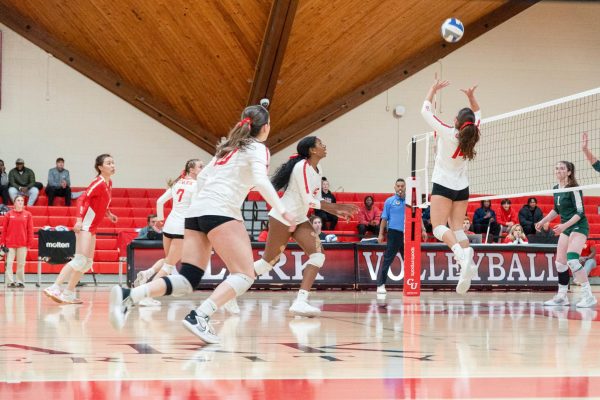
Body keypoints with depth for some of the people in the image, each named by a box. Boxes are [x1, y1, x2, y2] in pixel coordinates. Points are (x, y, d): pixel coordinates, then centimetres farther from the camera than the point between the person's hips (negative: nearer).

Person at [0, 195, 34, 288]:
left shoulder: (28, 215, 4)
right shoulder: (9, 214, 3)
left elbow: (30, 230, 3)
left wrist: (30, 242, -2)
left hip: (22, 244, 1)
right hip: (10, 243, 0)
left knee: (21, 263, 4)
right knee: (9, 263, -4)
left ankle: (20, 281, 10)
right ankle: (9, 281, -2)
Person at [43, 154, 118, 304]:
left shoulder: (109, 183, 12)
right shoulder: (98, 183, -14)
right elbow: (82, 200, -21)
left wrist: (108, 214, 12)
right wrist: (79, 219, -30)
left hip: (92, 228, 10)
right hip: (85, 225, -10)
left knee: (88, 262, 10)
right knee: (81, 259, -18)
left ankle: (69, 293, 10)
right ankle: (55, 288, -19)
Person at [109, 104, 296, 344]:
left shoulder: (228, 146, 26)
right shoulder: (257, 148, 4)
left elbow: (202, 177, 30)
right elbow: (261, 181, -15)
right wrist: (282, 211, -17)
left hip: (196, 211, 8)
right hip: (220, 212, -8)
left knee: (187, 281, 2)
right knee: (244, 275, -6)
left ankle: (128, 296, -17)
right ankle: (199, 317, -25)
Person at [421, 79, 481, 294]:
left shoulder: (447, 133, -14)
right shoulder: (471, 136, -2)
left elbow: (426, 111, -4)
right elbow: (478, 115, 20)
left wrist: (432, 90, 7)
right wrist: (471, 97, 9)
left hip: (443, 186, -6)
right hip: (462, 188, 6)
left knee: (439, 227, -12)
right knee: (457, 228, 5)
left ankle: (461, 254, -38)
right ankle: (468, 263, -15)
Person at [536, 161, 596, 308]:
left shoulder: (574, 189, -16)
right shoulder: (556, 189, 7)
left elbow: (580, 212, -19)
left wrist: (565, 225, -29)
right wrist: (543, 221, 16)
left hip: (579, 226, -8)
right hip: (566, 228, 8)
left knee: (572, 259, -23)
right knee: (560, 262, 7)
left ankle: (588, 296, -20)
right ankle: (561, 297, 17)